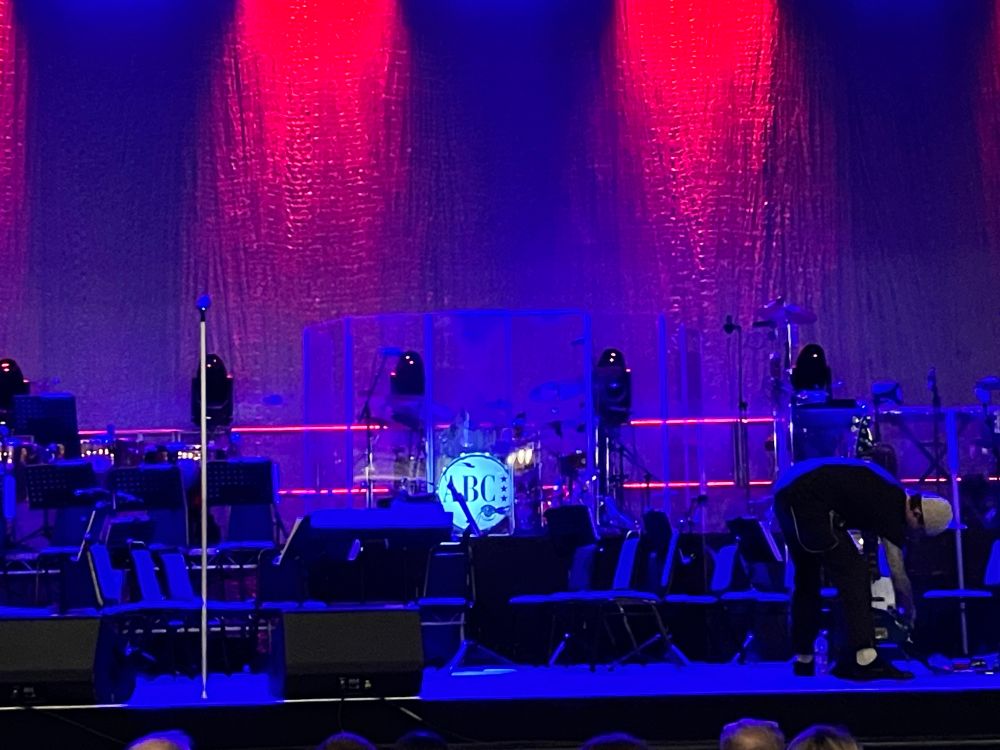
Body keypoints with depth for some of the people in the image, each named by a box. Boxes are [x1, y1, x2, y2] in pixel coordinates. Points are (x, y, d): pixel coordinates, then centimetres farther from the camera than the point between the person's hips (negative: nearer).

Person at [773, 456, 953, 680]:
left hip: (785, 491, 10)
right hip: (809, 500, -10)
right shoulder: (892, 510, -6)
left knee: (807, 578, 19)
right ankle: (864, 659, -17)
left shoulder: (891, 493, 18)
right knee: (853, 571, -9)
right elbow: (898, 575, 2)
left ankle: (803, 660, 25)